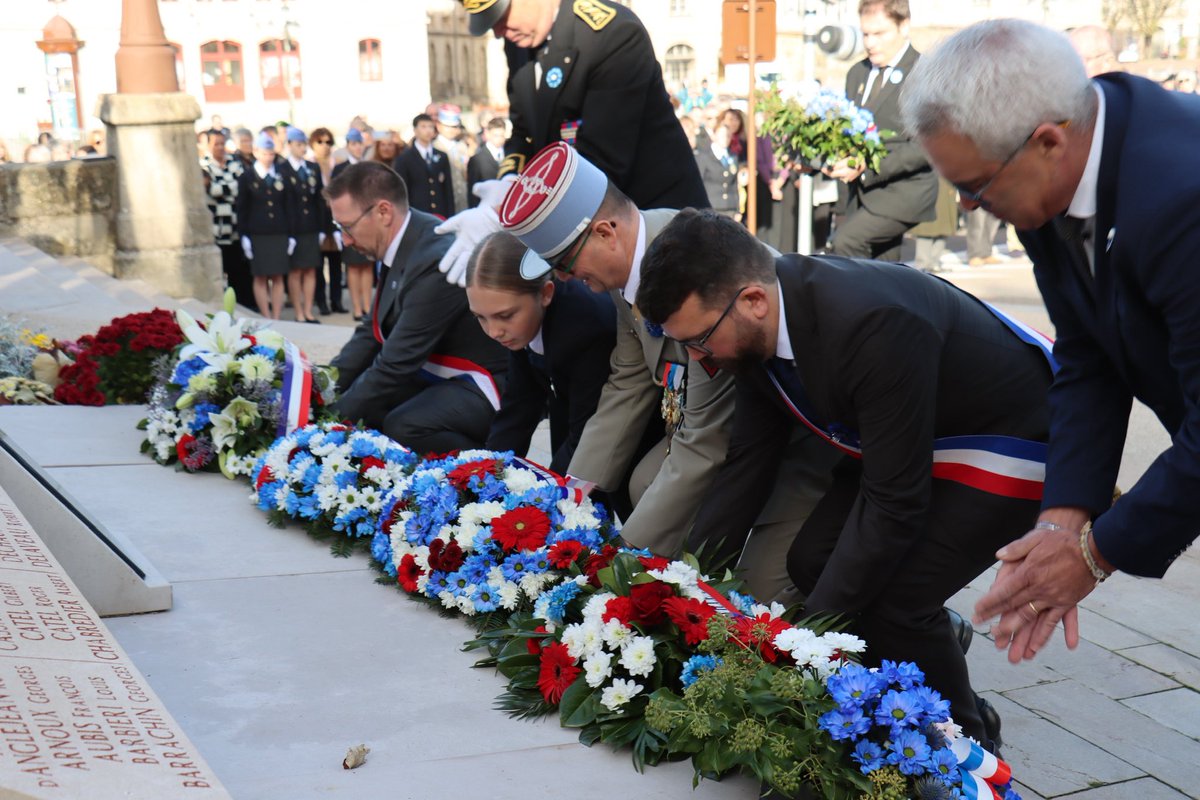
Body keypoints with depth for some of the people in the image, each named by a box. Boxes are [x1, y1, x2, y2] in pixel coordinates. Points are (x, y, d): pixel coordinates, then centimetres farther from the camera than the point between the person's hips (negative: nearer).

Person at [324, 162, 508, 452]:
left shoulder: (435, 262, -28)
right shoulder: (401, 244, 1)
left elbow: (395, 365, -26)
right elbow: (373, 331, 9)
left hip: (482, 385, -9)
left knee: (403, 427, -31)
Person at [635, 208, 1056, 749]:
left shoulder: (872, 324, -38)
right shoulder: (761, 330, -12)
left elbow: (894, 503, -32)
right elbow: (745, 467, 0)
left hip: (1011, 438, -8)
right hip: (909, 435, 8)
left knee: (893, 600, -19)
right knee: (812, 561, -4)